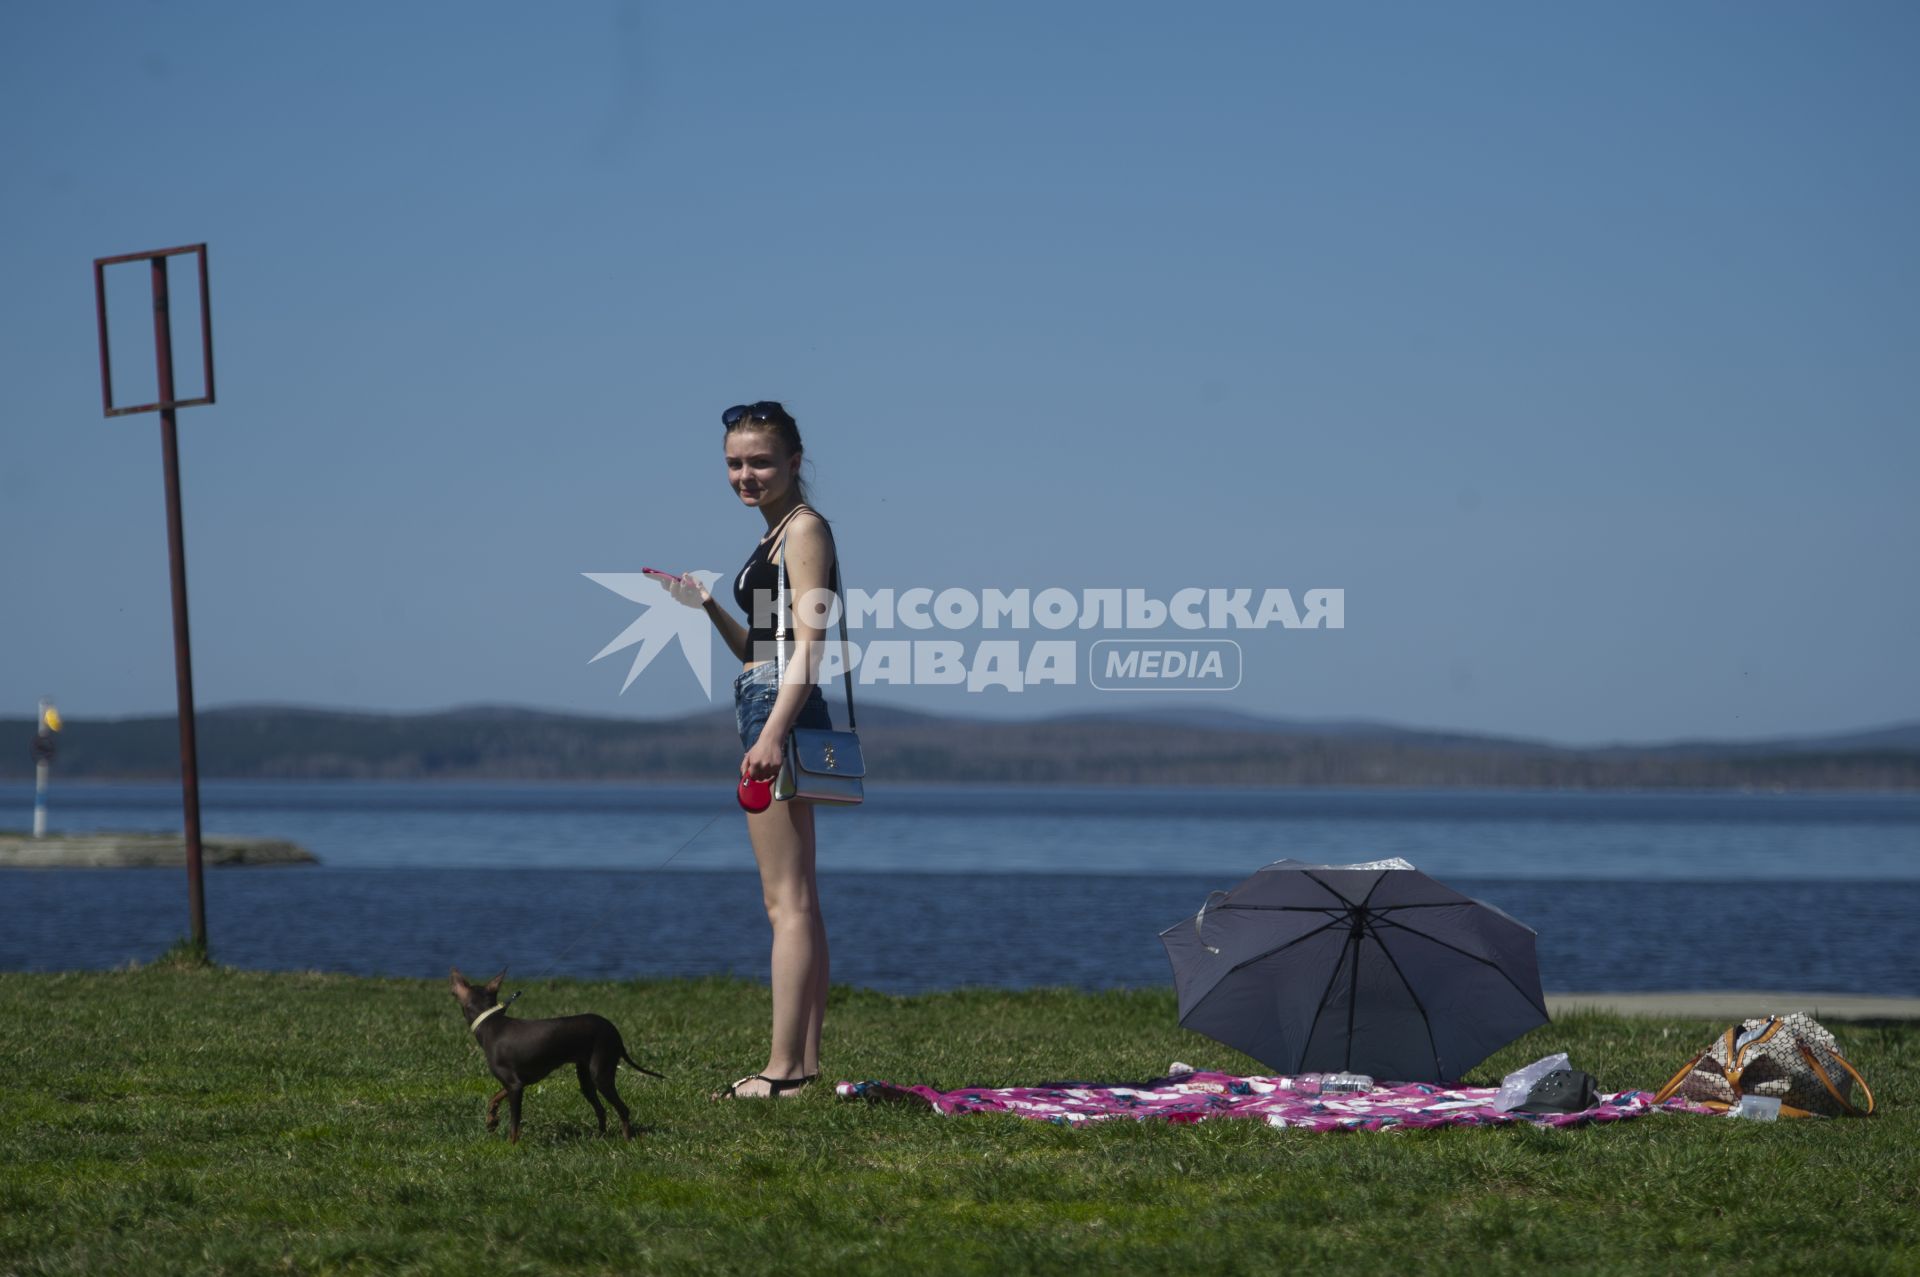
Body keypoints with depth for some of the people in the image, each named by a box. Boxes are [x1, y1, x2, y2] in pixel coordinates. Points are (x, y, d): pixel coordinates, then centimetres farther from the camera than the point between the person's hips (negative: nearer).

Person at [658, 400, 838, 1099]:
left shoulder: (804, 527, -8)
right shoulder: (777, 533, 20)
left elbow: (806, 643, -17)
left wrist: (773, 731, -26)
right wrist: (705, 603, 13)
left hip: (783, 712, -10)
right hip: (769, 716, 10)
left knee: (787, 899, -11)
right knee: (796, 899, 10)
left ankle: (783, 1069, -13)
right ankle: (805, 1061, 13)